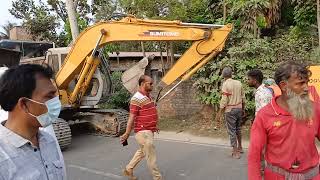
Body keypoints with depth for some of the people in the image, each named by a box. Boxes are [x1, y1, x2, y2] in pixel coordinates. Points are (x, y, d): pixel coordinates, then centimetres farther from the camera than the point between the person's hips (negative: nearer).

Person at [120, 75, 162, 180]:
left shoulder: (148, 97, 11)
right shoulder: (137, 98, -18)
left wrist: (154, 127, 23)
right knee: (151, 155, 0)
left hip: (149, 131, 10)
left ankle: (128, 169, 36)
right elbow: (132, 117, -19)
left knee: (142, 152, 22)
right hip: (143, 132, -10)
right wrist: (127, 134, -18)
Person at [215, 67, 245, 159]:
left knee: (232, 131, 2)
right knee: (238, 129, 21)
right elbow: (243, 98, 9)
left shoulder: (225, 84, -13)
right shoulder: (239, 83, 4)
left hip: (230, 110, -6)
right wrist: (243, 109, 22)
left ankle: (236, 152, 6)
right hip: (239, 108, 6)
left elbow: (224, 100, -17)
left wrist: (219, 113, -13)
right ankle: (240, 147, 35)